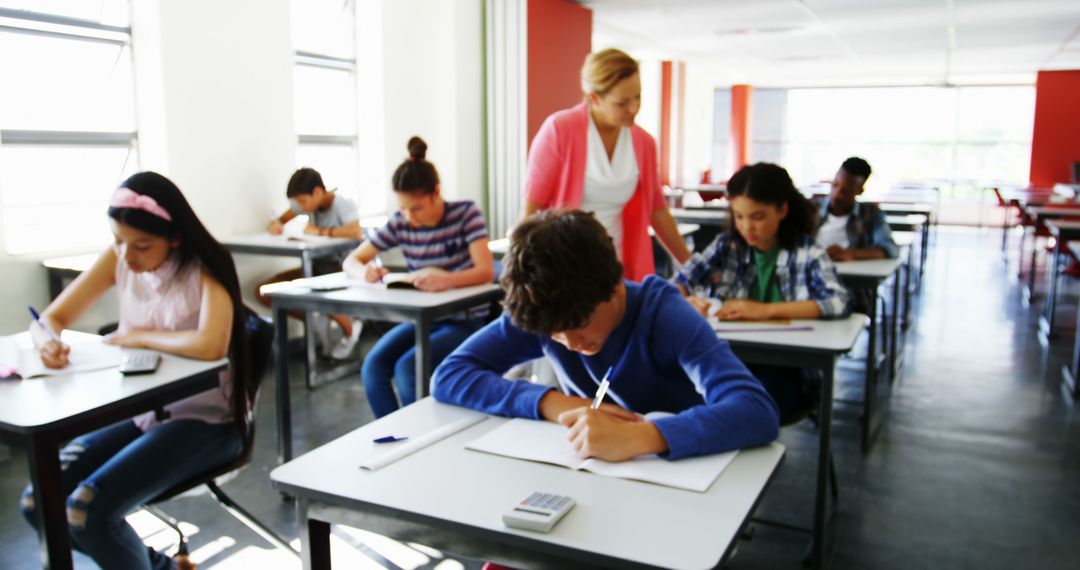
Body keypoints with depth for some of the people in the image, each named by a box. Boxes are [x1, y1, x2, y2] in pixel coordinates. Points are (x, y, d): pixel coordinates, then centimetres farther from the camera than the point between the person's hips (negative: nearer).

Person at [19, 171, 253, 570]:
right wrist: (47, 341, -19)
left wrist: (136, 336, -20)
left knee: (87, 511, -21)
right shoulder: (118, 260, 0)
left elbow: (211, 345, -36)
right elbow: (51, 318, 5)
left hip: (204, 420, -7)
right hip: (140, 411, 7)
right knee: (38, 503, -4)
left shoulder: (205, 269, -18)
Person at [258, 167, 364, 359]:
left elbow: (356, 232, -40)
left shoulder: (343, 205, -19)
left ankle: (349, 327, -4)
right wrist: (275, 224, -12)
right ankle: (317, 321, 7)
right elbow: (281, 219, 13)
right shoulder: (309, 202, 1)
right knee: (263, 292, -9)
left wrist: (320, 231, -28)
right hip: (316, 265, 7)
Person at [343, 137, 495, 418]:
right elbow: (352, 260, 3)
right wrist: (365, 272, -23)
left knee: (407, 368, -27)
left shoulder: (466, 213, -12)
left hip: (465, 321, -4)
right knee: (372, 366, -20)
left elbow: (486, 271, -23)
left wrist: (446, 280, -45)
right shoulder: (400, 223, -2)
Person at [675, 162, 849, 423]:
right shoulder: (726, 245, 8)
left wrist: (766, 310, -22)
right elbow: (678, 283, 6)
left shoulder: (806, 252, -1)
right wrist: (685, 301, -18)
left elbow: (839, 302, -15)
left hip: (785, 366, -2)